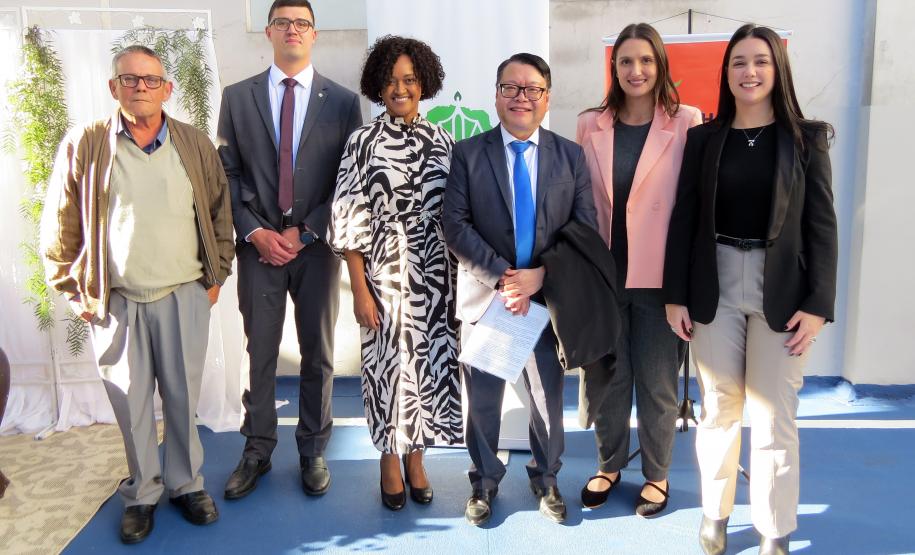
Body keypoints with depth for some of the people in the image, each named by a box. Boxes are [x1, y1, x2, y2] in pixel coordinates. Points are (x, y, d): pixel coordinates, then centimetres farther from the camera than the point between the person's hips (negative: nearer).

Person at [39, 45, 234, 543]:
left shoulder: (196, 145, 4)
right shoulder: (83, 146, -1)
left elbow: (220, 214, 11)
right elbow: (60, 229, 3)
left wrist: (216, 277, 8)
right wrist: (76, 292, 1)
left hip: (185, 297, 1)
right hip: (115, 303, -1)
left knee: (183, 398, 9)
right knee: (131, 405, 8)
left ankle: (186, 483, 28)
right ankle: (142, 493, 26)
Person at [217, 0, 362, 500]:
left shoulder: (343, 101, 3)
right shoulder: (237, 97, 7)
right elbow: (227, 174, 5)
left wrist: (305, 231, -9)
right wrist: (254, 231, -8)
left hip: (316, 244, 0)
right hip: (258, 244, 1)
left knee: (318, 354, 8)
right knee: (259, 353, 7)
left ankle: (312, 451, 24)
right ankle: (257, 451, 24)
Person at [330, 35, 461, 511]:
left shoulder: (441, 140, 5)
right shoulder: (364, 141, -5)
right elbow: (350, 220, -7)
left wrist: (459, 277, 6)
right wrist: (360, 290, -11)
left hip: (436, 275, 3)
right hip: (385, 274, -3)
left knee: (429, 360, 10)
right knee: (389, 362, 6)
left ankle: (415, 456, 29)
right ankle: (389, 460, 26)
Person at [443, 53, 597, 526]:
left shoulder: (571, 156, 2)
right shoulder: (467, 153, -2)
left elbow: (585, 229, -3)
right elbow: (455, 225, -9)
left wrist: (540, 276, -15)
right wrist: (501, 276, -18)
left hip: (548, 296, 1)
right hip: (485, 296, -1)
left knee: (548, 397, 13)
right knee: (482, 399, 11)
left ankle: (545, 478, 35)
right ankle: (484, 481, 32)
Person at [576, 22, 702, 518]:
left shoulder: (687, 122, -4)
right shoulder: (590, 125, 4)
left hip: (658, 275, -2)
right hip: (601, 273, 3)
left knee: (656, 380, 11)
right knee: (604, 375, 14)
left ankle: (656, 474, 31)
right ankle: (609, 464, 35)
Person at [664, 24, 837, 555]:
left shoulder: (806, 137, 3)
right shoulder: (704, 139, 5)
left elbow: (822, 224, 0)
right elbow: (684, 220, 4)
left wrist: (818, 304, -7)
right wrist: (676, 295, -1)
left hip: (781, 291, -1)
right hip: (716, 286, 1)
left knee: (774, 417, 3)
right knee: (719, 408, 9)